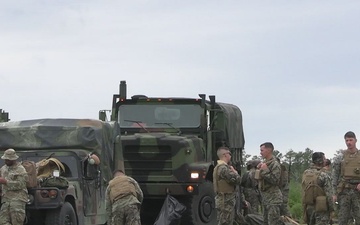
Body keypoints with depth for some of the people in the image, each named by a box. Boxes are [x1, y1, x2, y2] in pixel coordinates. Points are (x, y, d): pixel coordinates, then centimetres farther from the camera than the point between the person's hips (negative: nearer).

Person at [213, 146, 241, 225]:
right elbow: (237, 180, -21)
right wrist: (234, 172, -2)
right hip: (226, 203, -11)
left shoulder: (219, 167, 17)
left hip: (225, 201, 11)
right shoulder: (223, 168, -18)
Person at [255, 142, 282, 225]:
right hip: (265, 197, 10)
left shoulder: (275, 164, -14)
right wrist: (259, 169, 2)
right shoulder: (264, 163, 13)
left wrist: (265, 170, -22)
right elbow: (259, 178, 18)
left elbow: (274, 180, -22)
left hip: (273, 198, -10)